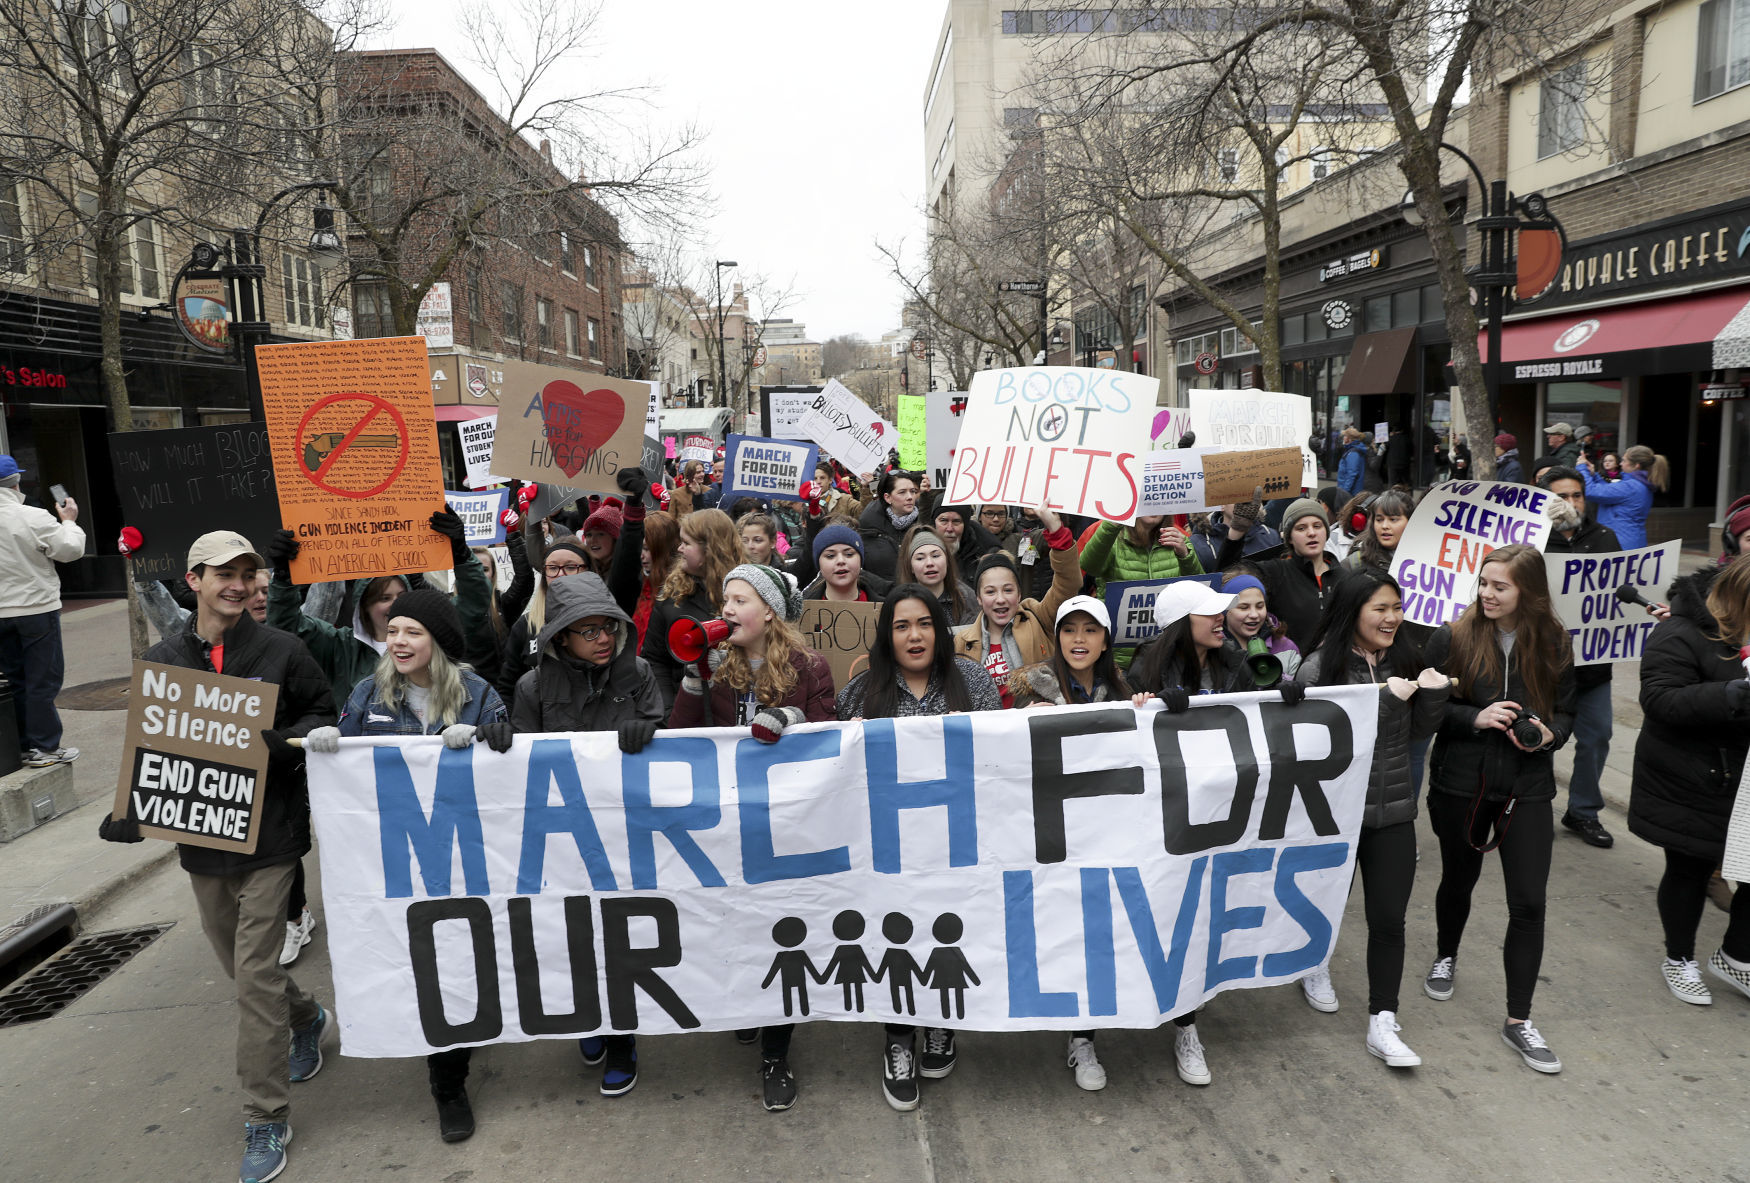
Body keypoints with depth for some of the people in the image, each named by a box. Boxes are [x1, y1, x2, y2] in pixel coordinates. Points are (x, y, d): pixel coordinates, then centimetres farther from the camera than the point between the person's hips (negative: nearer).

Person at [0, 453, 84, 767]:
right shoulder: (34, 518, -16)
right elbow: (69, 550, -10)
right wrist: (69, 522, 7)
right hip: (36, 610, -5)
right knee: (42, 680, 2)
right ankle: (44, 748, 5)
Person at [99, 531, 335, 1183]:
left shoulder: (281, 651, -7)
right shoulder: (162, 660, 3)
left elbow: (324, 717, -1)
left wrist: (281, 744, -21)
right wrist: (132, 812, -3)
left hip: (268, 835, -4)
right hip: (199, 835, 4)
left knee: (255, 972, -4)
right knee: (238, 963, 18)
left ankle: (266, 1119, 9)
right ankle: (307, 1018, 47)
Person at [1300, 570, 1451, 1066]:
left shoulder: (1402, 661, 2)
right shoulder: (1322, 666, -15)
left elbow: (1418, 730, 10)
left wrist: (1434, 692, -8)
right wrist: (1384, 698, -26)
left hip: (1393, 811, 4)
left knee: (1389, 918, 4)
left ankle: (1383, 1024, 16)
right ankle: (1314, 965, 47)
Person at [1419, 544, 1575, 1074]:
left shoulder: (1554, 644, -2)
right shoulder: (1453, 637, -10)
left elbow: (1566, 712, 8)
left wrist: (1548, 733, -13)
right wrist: (1476, 718, -21)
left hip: (1528, 786, 1)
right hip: (1461, 783, -1)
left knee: (1529, 902, -2)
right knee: (1459, 879, 18)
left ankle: (1518, 1019, 12)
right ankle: (1446, 956, 48)